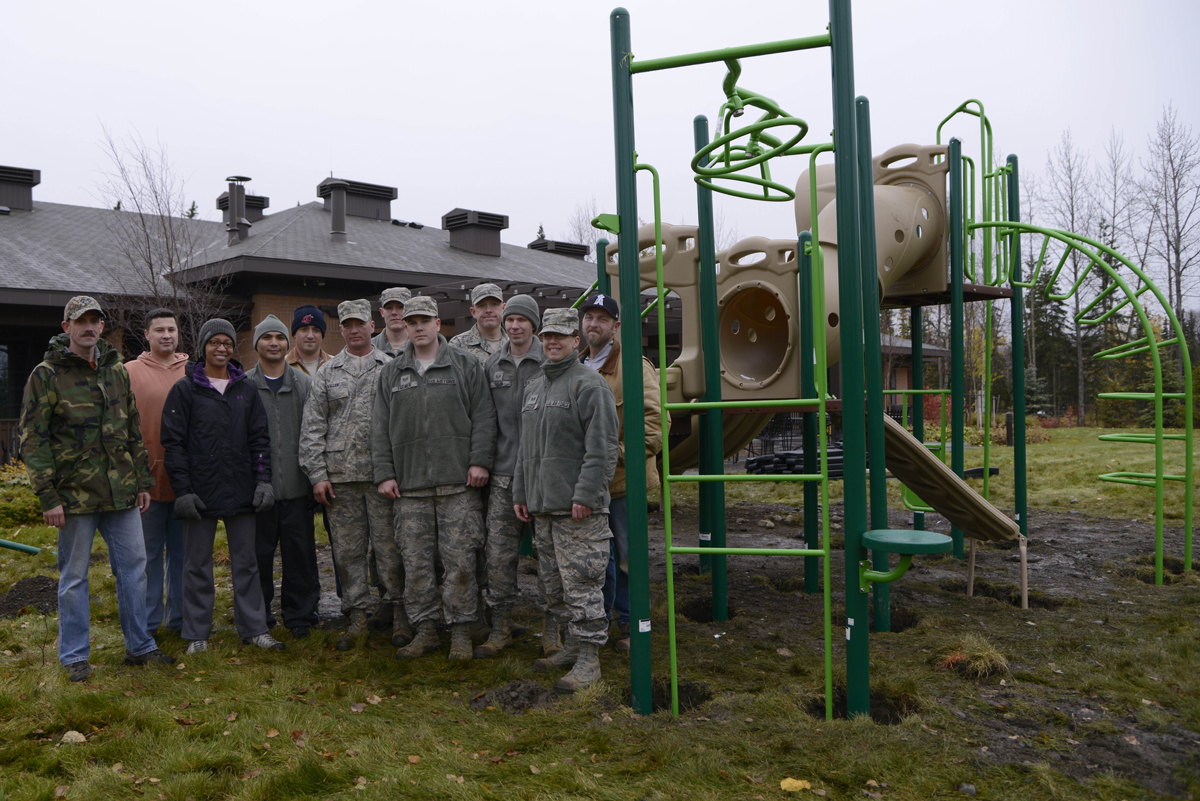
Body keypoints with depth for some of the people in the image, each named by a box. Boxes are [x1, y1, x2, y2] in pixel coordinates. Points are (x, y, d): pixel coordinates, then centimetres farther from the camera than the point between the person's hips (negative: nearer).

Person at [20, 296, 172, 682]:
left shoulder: (116, 370, 11)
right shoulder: (46, 374, -5)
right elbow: (33, 440, -7)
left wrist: (143, 481, 13)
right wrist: (48, 497, -12)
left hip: (122, 492, 5)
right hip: (75, 494, -5)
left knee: (133, 567, 9)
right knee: (74, 577, 6)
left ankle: (139, 646, 21)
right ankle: (75, 656, 20)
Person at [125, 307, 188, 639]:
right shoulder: (130, 372, 0)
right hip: (147, 480, -2)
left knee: (184, 552, 11)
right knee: (149, 554, 7)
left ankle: (182, 617, 23)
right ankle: (147, 623, 18)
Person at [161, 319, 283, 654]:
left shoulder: (246, 389, 10)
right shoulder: (185, 389, 0)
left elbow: (259, 438, 11)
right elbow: (174, 442, -4)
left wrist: (263, 479, 1)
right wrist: (182, 490, -10)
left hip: (241, 492, 3)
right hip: (200, 491, -3)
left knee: (246, 562, 9)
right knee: (198, 564, 6)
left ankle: (253, 628, 18)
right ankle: (197, 634, 17)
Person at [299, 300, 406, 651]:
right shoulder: (327, 374, 11)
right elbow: (312, 428, 8)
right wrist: (317, 474, -1)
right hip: (340, 476, 2)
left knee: (389, 546, 0)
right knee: (347, 549, 6)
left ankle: (400, 612, 12)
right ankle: (357, 616, 16)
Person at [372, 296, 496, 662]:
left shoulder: (466, 365, 5)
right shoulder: (391, 373, 13)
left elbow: (483, 416, 2)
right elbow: (381, 428, 12)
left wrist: (480, 460, -8)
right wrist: (384, 473, 5)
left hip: (458, 481, -3)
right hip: (409, 484, 3)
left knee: (460, 559, -2)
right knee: (416, 560, 5)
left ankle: (461, 631, 9)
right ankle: (425, 629, 16)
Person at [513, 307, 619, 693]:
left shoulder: (589, 385, -8)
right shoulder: (534, 388, 18)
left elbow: (601, 448, -15)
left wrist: (585, 495, -20)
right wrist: (520, 493, 17)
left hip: (578, 507, -8)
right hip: (542, 506, 9)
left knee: (581, 582, -6)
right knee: (554, 583, 15)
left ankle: (589, 659, 3)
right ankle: (572, 646, 28)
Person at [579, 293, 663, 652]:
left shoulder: (634, 365, -8)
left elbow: (654, 418, -15)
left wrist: (622, 454, -20)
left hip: (623, 479, -6)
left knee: (628, 554, 4)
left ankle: (631, 623, 18)